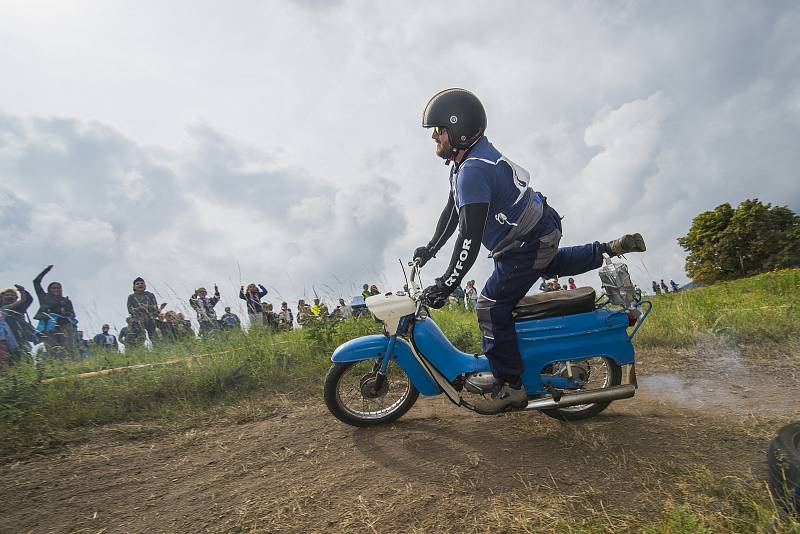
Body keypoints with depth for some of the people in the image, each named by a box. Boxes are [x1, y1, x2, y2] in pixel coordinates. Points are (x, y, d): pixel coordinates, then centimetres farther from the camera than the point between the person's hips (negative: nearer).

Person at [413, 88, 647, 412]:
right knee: (550, 266, 39)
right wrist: (430, 249, 12)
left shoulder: (473, 171, -30)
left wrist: (445, 285, -32)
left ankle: (509, 385, 0)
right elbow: (452, 211, 12)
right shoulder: (464, 161, 3)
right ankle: (610, 249, 37)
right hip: (541, 232, 11)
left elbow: (470, 238, -36)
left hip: (529, 245, -10)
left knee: (491, 306, -9)